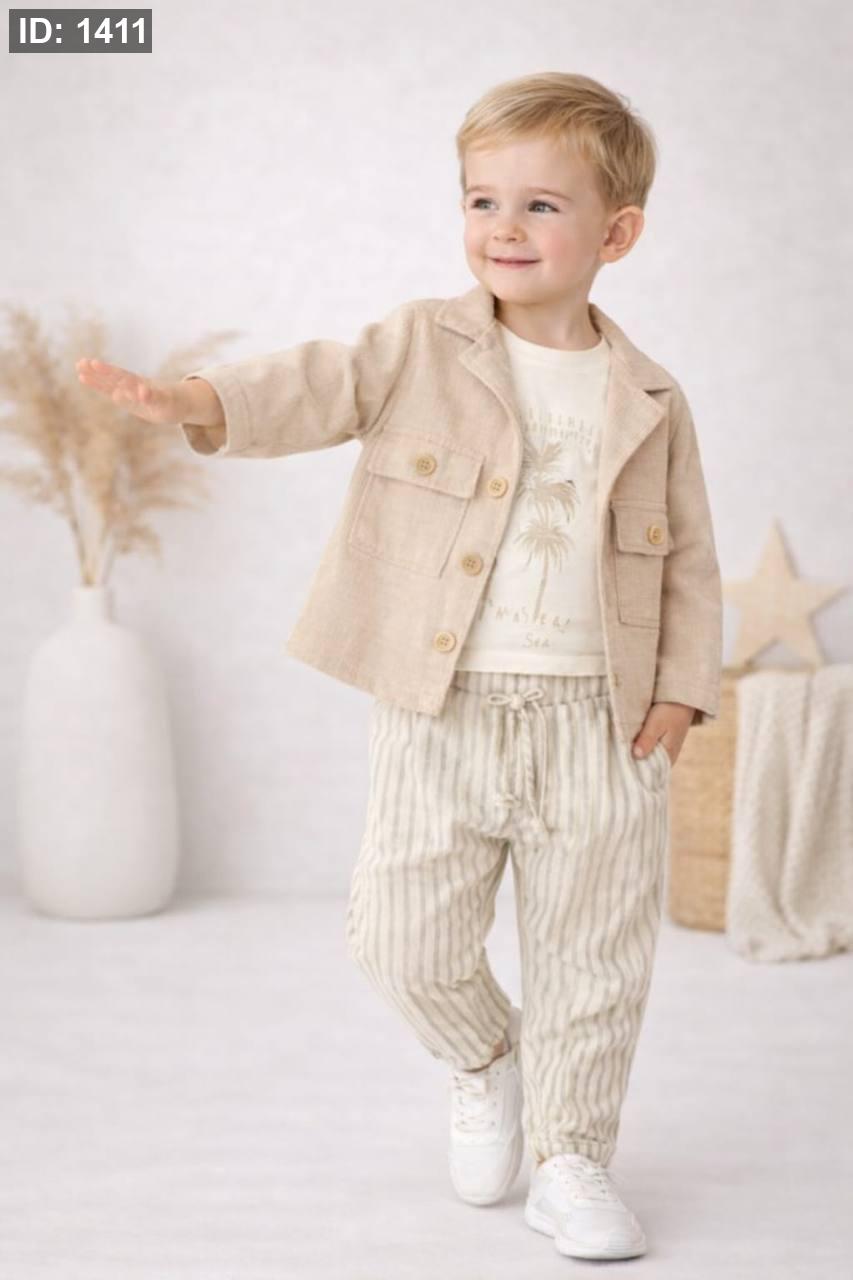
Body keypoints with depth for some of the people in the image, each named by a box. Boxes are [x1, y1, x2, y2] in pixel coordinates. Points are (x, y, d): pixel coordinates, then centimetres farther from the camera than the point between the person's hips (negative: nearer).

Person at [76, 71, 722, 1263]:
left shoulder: (652, 401, 5)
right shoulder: (422, 346, 1)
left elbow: (689, 559, 10)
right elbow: (321, 388, -13)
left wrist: (683, 687, 0)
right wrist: (199, 401, -31)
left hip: (599, 720, 1)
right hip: (442, 715, -1)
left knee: (593, 955, 7)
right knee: (405, 936, 1)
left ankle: (570, 1157, 25)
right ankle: (483, 1057, 32)